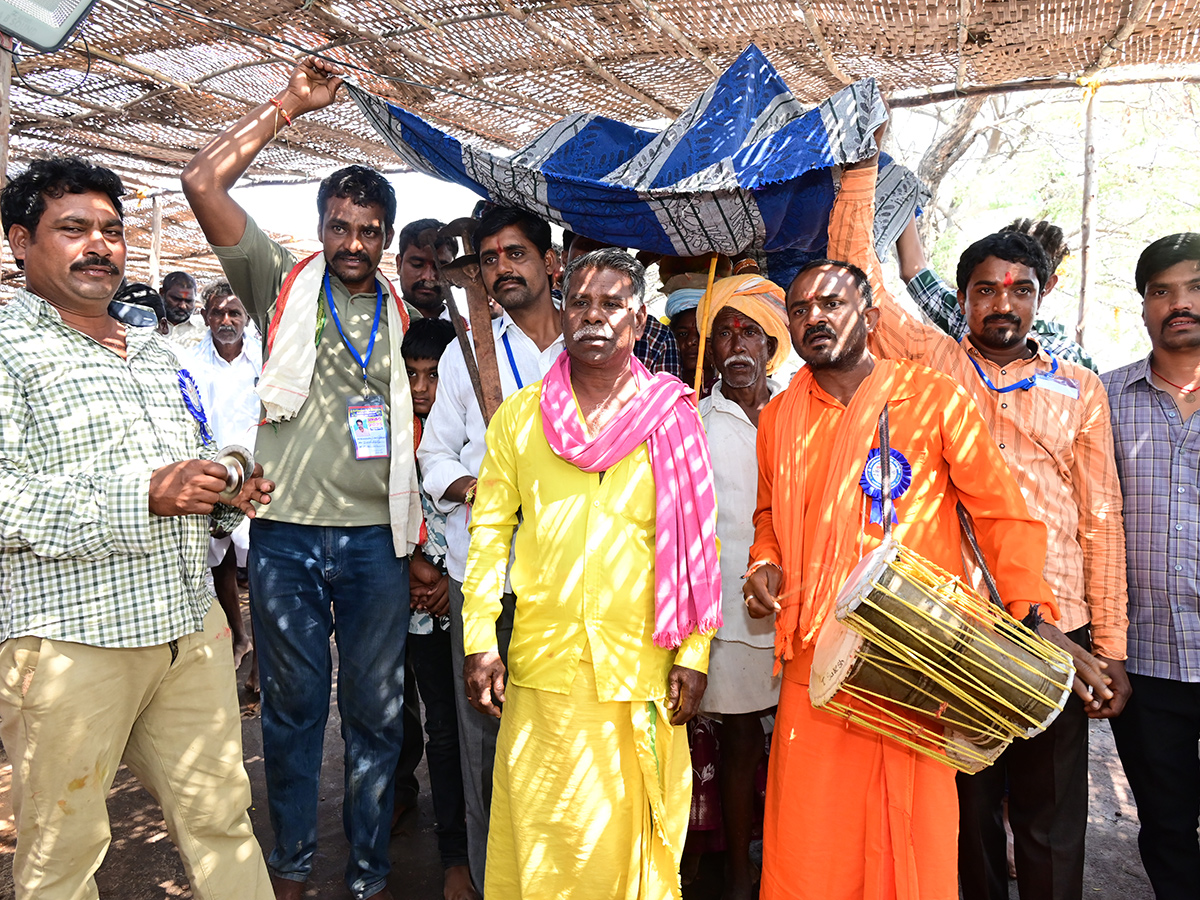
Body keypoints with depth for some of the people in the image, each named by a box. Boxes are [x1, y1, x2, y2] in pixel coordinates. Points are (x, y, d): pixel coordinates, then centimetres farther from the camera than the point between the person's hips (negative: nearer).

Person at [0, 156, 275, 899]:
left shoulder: (157, 351, 19)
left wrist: (228, 495, 6)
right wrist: (143, 497, -21)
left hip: (190, 624, 6)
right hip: (69, 638, -5)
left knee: (220, 815, 11)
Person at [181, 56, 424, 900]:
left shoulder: (402, 312, 8)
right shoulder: (284, 284, 3)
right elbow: (203, 182, -6)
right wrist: (288, 105, -4)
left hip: (375, 539, 1)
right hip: (286, 536, -1)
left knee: (376, 713, 10)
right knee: (294, 708, 13)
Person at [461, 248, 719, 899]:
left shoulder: (673, 417, 3)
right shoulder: (519, 416, 6)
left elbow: (697, 543, 2)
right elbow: (489, 529, 5)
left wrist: (693, 654, -3)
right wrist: (479, 641, -1)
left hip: (643, 668, 0)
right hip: (542, 667, 1)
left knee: (632, 836, 9)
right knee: (543, 835, 9)